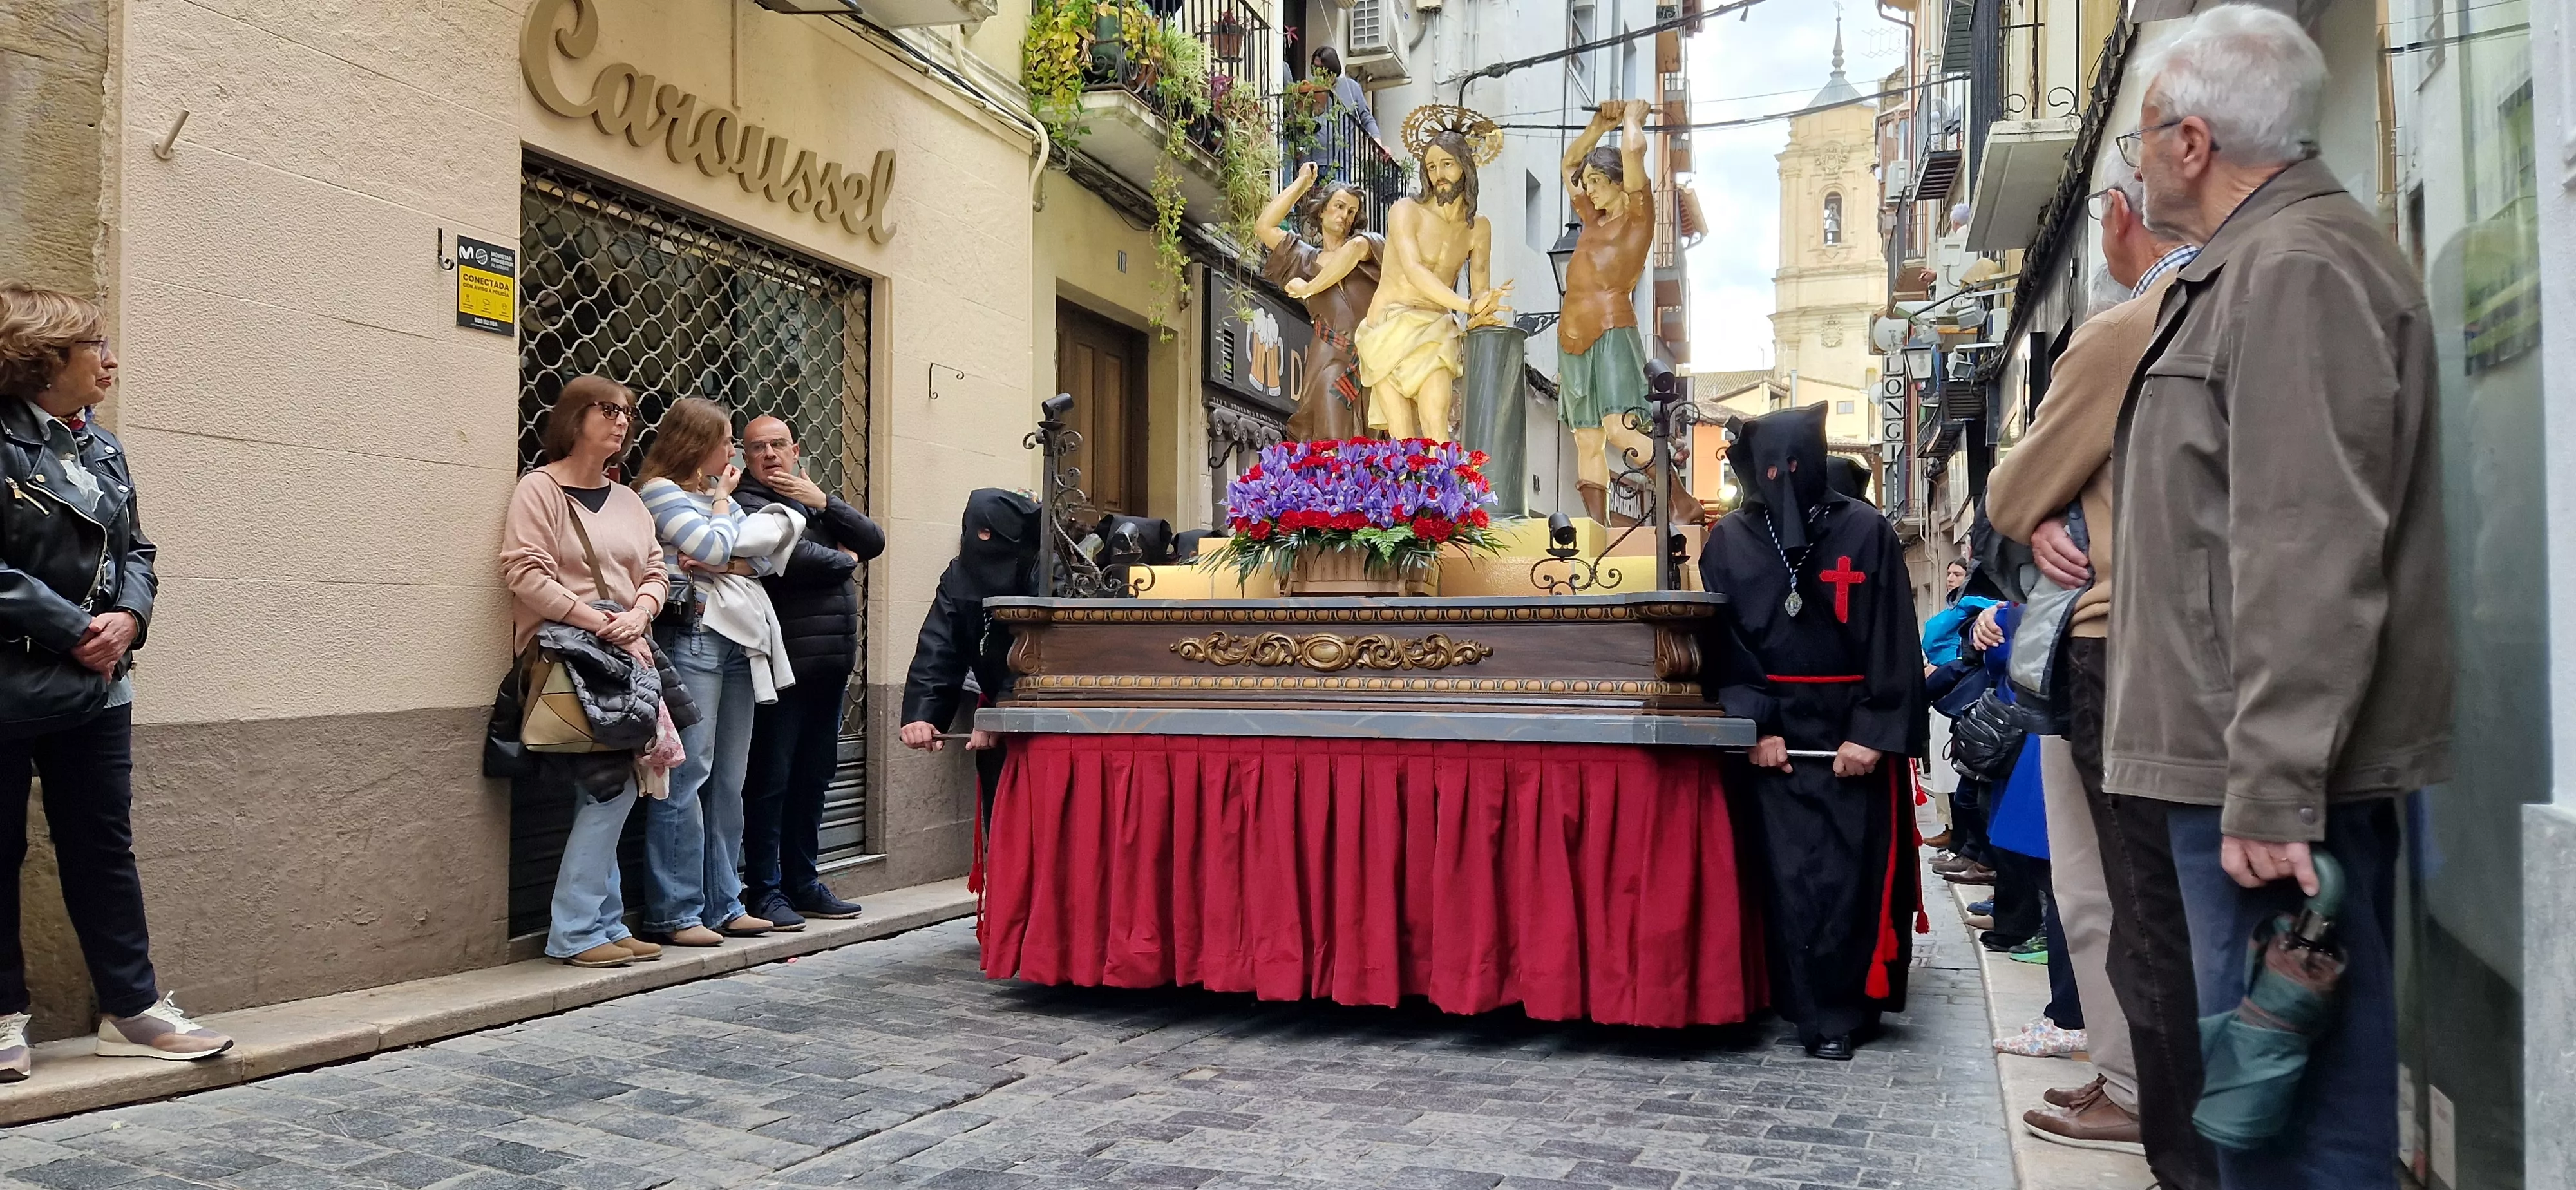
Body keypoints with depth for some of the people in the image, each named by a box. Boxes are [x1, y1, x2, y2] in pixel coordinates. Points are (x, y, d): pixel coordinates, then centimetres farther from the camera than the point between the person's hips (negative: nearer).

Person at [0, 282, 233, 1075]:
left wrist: (128, 616, -4)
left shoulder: (103, 450, 11)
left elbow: (135, 550, 14)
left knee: (105, 846, 10)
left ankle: (132, 1008, 17)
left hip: (98, 684, 7)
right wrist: (73, 630, -16)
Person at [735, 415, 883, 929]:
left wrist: (823, 501, -4)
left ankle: (802, 882, 23)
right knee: (772, 779, -2)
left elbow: (873, 540, 8)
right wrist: (843, 559, 0)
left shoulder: (815, 500, 19)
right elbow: (793, 556, -19)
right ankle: (764, 890, 6)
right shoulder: (749, 505, -5)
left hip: (831, 664, 8)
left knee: (813, 778, 13)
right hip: (786, 666, -8)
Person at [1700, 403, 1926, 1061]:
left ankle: (1839, 1012, 11)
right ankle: (1821, 1013, 9)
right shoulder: (1730, 540, 4)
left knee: (1849, 874, -1)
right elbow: (1723, 644, 1)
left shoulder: (1864, 532, -2)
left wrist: (1874, 733, -11)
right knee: (1789, 875, -1)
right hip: (1772, 732, 1)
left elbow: (1892, 642, -4)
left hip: (1852, 730, -1)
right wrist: (1753, 725, -9)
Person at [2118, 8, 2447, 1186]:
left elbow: (2311, 558, -21)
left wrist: (2270, 790, -22)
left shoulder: (2298, 265, -12)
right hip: (2248, 761, 10)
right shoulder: (2254, 265, 21)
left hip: (2274, 778, -10)